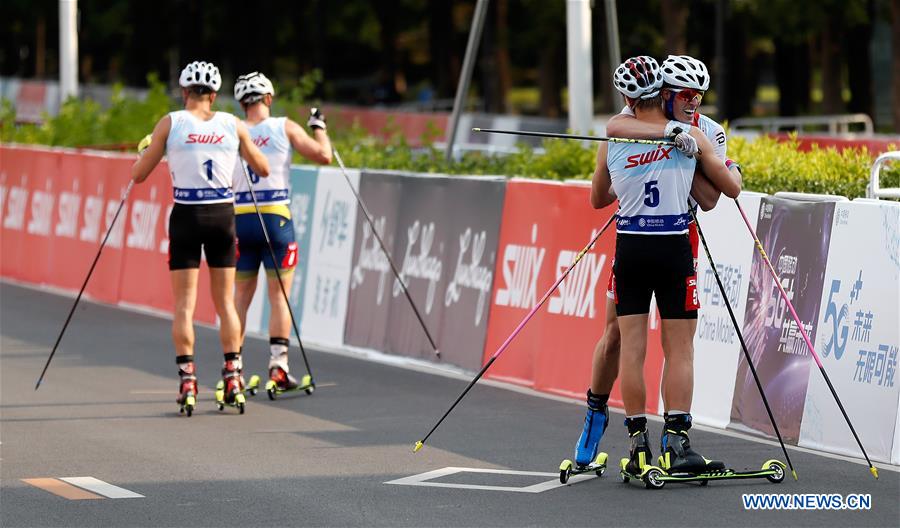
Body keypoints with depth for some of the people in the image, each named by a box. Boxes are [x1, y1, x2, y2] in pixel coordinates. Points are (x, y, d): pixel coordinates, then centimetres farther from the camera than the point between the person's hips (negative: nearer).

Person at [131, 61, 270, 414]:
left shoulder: (171, 123, -3)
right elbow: (262, 169, 14)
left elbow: (138, 174, 1)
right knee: (225, 302, 11)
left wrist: (143, 151, 21)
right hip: (222, 215, 2)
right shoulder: (233, 125, 2)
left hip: (186, 216, -2)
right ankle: (233, 378, 7)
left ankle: (187, 383, -5)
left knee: (184, 303, 2)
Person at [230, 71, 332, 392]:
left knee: (240, 296, 9)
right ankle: (278, 364, -4)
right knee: (279, 294, 2)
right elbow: (324, 156, 1)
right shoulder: (284, 128, -3)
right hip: (276, 220, -2)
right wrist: (319, 126, 16)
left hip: (239, 220, 2)